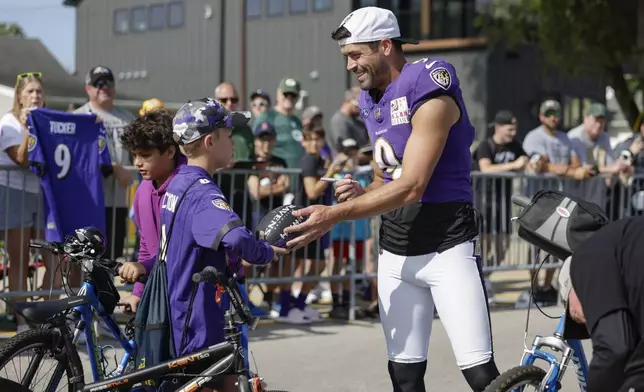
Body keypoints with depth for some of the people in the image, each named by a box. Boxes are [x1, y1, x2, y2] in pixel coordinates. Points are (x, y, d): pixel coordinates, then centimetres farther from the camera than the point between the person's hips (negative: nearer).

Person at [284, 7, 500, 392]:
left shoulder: (429, 94, -15)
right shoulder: (372, 101, 12)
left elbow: (411, 186, -22)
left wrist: (335, 214, -23)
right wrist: (361, 192, -3)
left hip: (447, 245, -7)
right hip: (396, 250, 8)